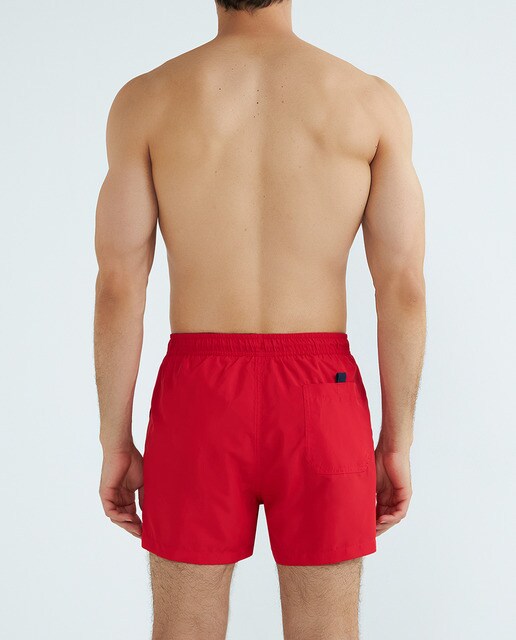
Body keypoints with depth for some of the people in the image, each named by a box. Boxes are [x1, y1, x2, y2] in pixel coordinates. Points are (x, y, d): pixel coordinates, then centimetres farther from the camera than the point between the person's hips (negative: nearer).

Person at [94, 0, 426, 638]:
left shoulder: (144, 100, -1)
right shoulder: (374, 101, 0)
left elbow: (118, 288, -4)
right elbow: (403, 288, -3)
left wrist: (116, 444, 5)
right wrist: (396, 443, 6)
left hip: (200, 400, 0)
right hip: (321, 401, 1)